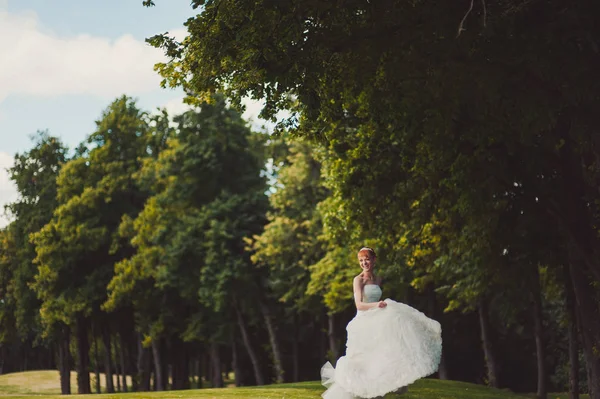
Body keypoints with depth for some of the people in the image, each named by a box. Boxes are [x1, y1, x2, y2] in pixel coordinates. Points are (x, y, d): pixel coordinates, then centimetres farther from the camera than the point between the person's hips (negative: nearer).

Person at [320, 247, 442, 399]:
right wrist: (376, 305, -33)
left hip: (377, 322, 6)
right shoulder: (359, 280, -7)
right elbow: (359, 305, -18)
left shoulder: (378, 280, 13)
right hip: (364, 323, -6)